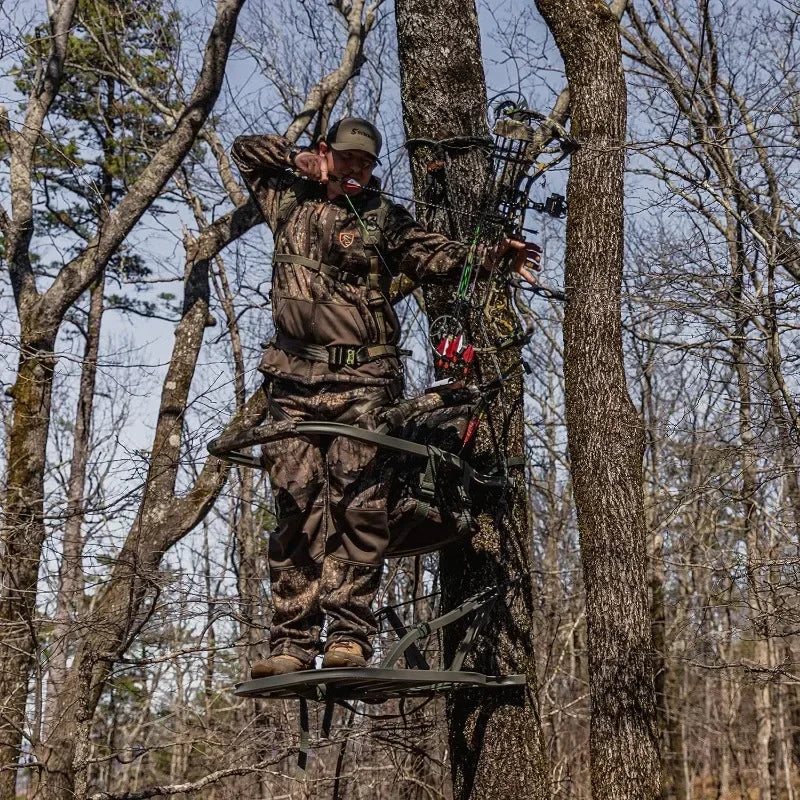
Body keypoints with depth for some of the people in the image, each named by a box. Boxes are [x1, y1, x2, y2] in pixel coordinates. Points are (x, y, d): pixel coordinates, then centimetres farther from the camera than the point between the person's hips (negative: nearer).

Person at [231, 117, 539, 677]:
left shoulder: (384, 219, 14)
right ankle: (292, 643, -3)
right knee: (297, 507, -4)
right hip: (294, 379, 2)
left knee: (356, 503, -13)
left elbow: (438, 256, 6)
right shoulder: (291, 202, 20)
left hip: (362, 380, -2)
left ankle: (350, 635, -13)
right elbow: (247, 149, 32)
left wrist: (492, 253, -9)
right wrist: (301, 162, 19)